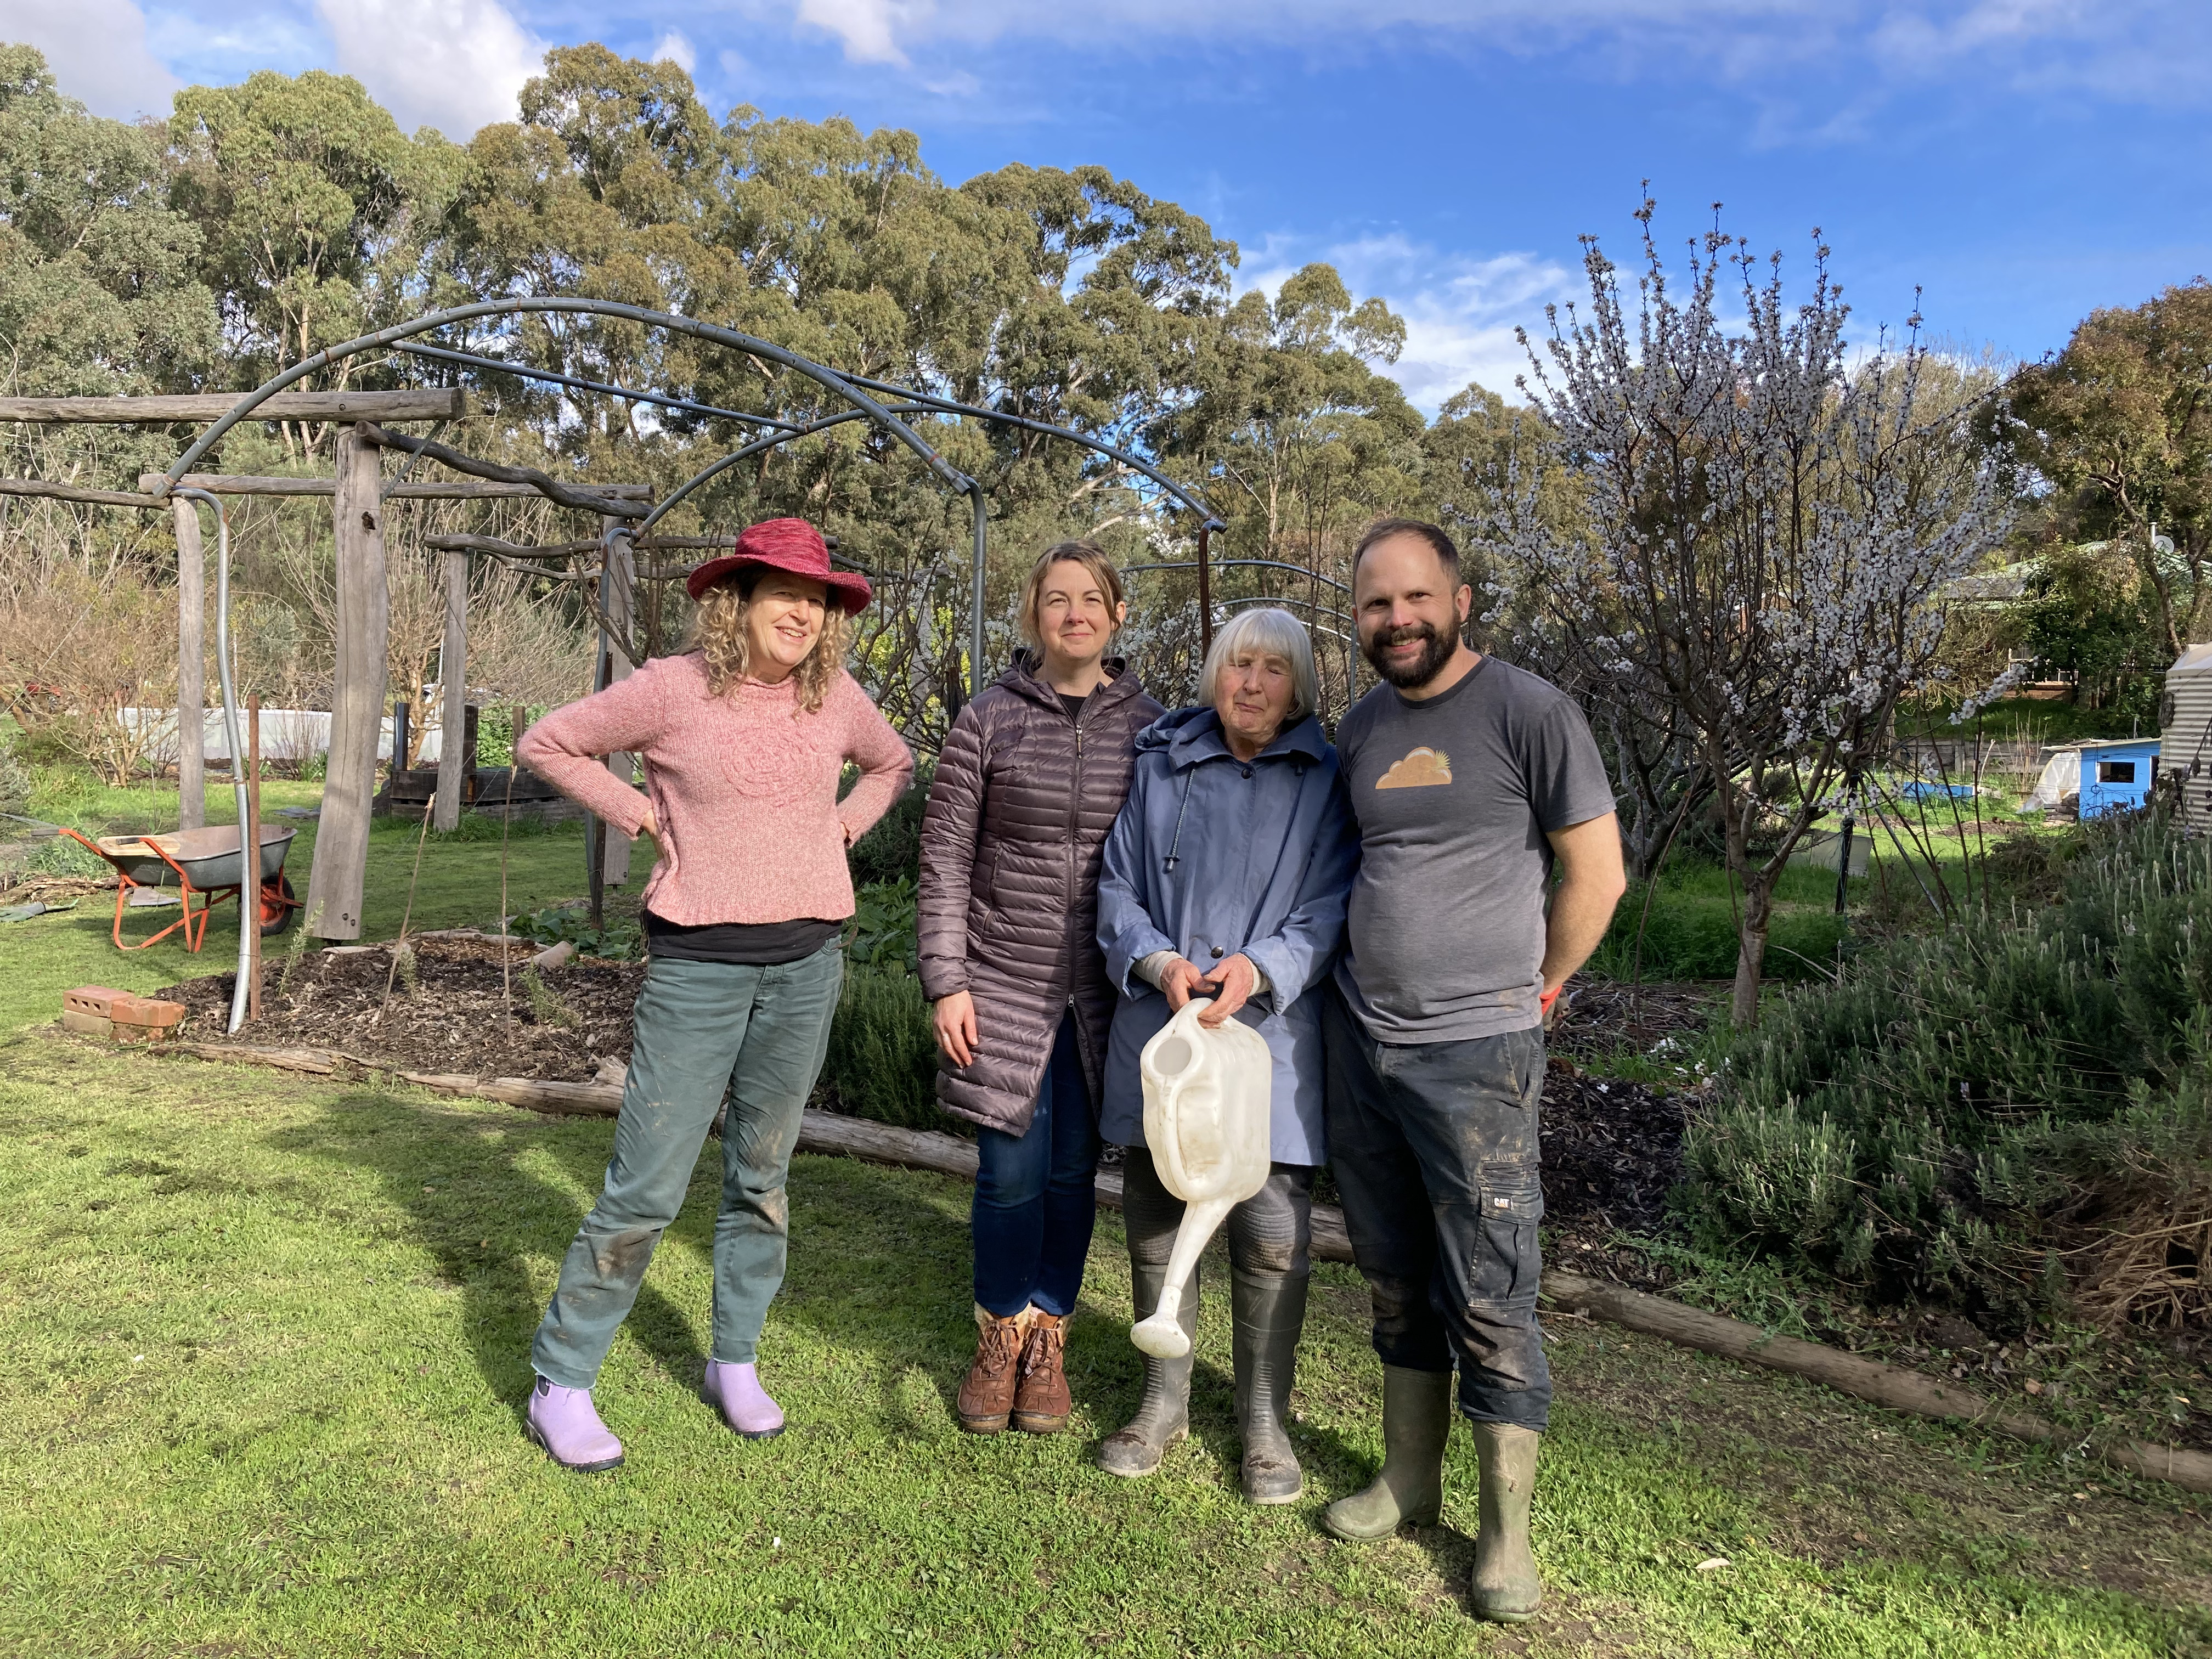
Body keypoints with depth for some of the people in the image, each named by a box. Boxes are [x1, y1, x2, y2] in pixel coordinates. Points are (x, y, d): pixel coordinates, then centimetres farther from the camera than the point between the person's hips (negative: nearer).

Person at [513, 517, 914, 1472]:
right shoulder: (673, 689, -8)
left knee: (763, 1173, 14)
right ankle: (560, 1385, 15)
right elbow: (548, 744, 1)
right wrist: (644, 818, -5)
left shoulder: (837, 699, 3)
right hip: (698, 962, -4)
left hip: (807, 962, 4)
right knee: (648, 1185, -2)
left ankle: (734, 1363, 31)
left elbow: (893, 765, 22)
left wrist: (840, 828, 7)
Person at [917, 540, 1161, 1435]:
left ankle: (1047, 1341, 27)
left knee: (1073, 1170, 9)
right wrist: (946, 982, -6)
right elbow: (944, 858, -1)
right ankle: (999, 1341, 24)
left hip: (1104, 988, 1)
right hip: (1005, 981, -1)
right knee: (1011, 1171, 2)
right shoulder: (987, 720, -1)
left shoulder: (1147, 726, 3)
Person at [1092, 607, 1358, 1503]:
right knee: (1154, 1218, 11)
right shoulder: (1160, 766, 8)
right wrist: (1157, 961, -13)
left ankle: (1264, 1420, 21)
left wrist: (1260, 968, -20)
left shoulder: (1327, 783, 3)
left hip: (1269, 1034, -2)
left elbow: (1329, 912, -2)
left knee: (1272, 1234, -1)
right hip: (1157, 1027, 2)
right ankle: (1164, 1402, 31)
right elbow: (1117, 889, 6)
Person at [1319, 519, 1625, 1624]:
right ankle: (1407, 1483, 32)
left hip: (1473, 1052, -6)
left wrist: (1531, 992, 3)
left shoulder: (1530, 713, -8)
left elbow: (1595, 877, -5)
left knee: (1490, 1299, 1)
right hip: (1356, 1037, 6)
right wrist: (1362, 976, 14)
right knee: (1396, 1283, 16)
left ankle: (1507, 1532, 16)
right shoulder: (1361, 727, 10)